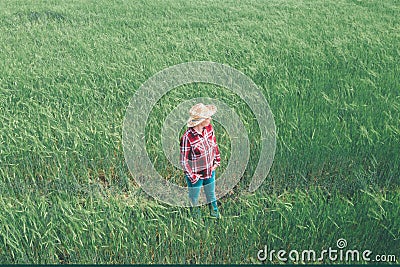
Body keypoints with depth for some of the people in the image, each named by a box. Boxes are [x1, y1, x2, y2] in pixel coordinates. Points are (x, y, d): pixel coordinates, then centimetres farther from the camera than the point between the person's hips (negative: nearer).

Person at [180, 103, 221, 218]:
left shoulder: (209, 128, -14)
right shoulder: (187, 138, -33)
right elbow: (183, 160, -22)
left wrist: (217, 160, 6)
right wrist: (192, 176, -17)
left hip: (210, 170, 5)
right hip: (195, 175, -5)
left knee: (211, 194, 29)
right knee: (194, 197, 23)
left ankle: (214, 212, 56)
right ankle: (194, 209, 55)